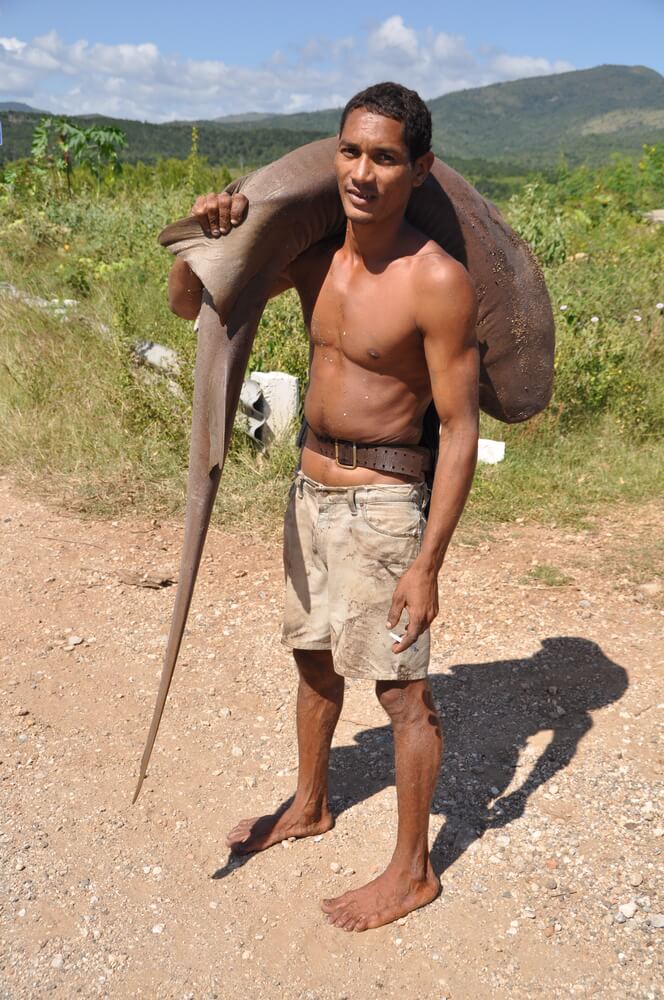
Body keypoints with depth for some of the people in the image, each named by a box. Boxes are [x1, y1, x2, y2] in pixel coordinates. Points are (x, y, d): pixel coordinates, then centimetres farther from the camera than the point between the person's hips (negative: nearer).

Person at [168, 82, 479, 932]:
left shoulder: (437, 282, -20)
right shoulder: (310, 252, -1)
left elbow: (459, 429, -18)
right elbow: (189, 304, 9)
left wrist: (426, 564, -20)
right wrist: (205, 236, -13)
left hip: (383, 500, -7)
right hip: (311, 487, 7)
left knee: (401, 686, 4)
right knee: (315, 658, 22)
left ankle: (412, 871, 23)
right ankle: (309, 806, 45)